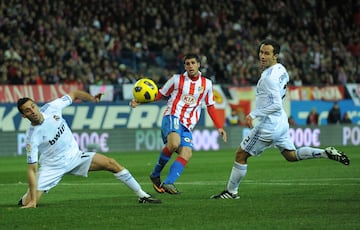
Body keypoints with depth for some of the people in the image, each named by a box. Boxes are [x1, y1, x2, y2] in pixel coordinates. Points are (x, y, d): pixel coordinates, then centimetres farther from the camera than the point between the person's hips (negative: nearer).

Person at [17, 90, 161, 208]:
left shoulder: (51, 107, -16)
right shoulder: (32, 137, -26)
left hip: (74, 155, 4)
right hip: (52, 168, -4)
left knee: (111, 164, -7)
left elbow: (74, 95, 3)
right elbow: (32, 170, -24)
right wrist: (32, 200, -29)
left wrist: (91, 98, -15)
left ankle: (142, 196, 5)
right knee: (28, 203, -15)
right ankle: (25, 199, 25)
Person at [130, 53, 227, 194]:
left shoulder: (206, 84, 14)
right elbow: (160, 94, 14)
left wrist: (219, 127, 15)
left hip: (188, 125, 4)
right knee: (174, 143, -33)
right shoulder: (177, 79, 7)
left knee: (187, 153, -20)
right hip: (173, 117, -4)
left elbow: (210, 107, 22)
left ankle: (168, 183, -26)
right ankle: (155, 175, -16)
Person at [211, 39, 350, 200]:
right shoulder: (281, 69, 6)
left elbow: (276, 104, -26)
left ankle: (231, 191, 10)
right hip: (281, 122, 9)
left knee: (241, 155, 2)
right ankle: (326, 153, 5)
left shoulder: (269, 77, -23)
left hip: (268, 126, -9)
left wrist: (254, 114, -21)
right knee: (291, 155, 19)